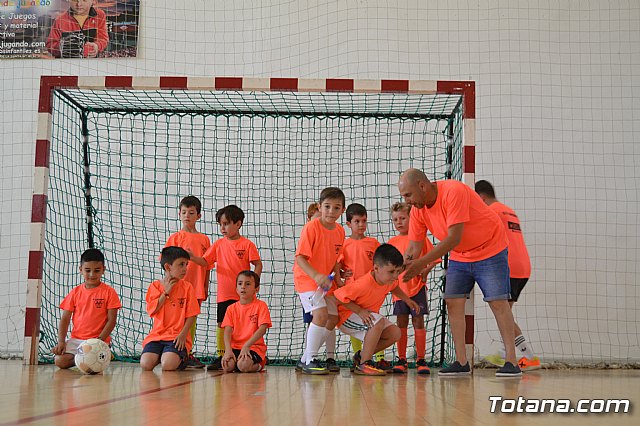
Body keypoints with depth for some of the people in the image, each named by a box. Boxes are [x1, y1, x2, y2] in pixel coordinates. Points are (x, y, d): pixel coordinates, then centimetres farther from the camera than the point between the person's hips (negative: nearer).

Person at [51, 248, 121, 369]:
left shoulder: (109, 292, -1)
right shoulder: (75, 292, 8)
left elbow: (111, 320, -4)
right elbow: (65, 319, 7)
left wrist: (100, 339, -17)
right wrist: (61, 341, -7)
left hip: (98, 340, -3)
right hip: (76, 339, 3)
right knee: (60, 361, -21)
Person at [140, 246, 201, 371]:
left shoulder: (187, 287, 3)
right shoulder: (155, 286, 7)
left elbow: (191, 315, 0)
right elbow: (152, 311, -5)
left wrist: (183, 334, -12)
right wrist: (166, 292, -6)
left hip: (177, 337, -2)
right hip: (157, 335, 2)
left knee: (168, 366, -25)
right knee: (145, 365, -19)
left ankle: (180, 358, 10)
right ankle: (159, 356, 14)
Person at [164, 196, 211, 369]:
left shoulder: (204, 239, 10)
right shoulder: (175, 237, 3)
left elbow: (207, 265, 12)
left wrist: (206, 287, 10)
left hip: (197, 287, 3)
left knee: (192, 321, 9)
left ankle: (188, 354, 16)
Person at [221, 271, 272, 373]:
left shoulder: (261, 306, -2)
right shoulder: (231, 308, 9)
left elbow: (262, 329, -11)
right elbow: (227, 331, -1)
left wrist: (246, 346, -22)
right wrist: (228, 349, -19)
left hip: (254, 346, -3)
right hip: (235, 346, 3)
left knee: (243, 366, -30)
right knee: (227, 366, -27)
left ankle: (259, 364, 4)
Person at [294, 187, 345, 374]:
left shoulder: (340, 231, 3)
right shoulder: (311, 227, -18)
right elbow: (300, 257, -22)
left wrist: (337, 278, 2)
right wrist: (316, 276, -34)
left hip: (326, 280, 8)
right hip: (306, 277, -8)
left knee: (333, 318, 8)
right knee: (321, 313, -23)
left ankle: (305, 359, 19)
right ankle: (310, 360, -13)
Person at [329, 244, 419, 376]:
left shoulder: (388, 279, -9)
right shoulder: (363, 284, -35)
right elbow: (337, 296, -31)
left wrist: (407, 300, 10)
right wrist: (360, 311, -30)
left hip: (368, 316, 9)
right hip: (346, 317, -9)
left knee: (395, 333, -3)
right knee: (379, 322, -33)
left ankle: (361, 356, 9)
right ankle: (364, 364, -23)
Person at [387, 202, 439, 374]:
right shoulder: (392, 242, 9)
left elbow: (434, 258, 2)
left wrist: (425, 270, -13)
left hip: (417, 287, -3)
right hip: (399, 287, 3)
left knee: (418, 322, 1)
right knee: (401, 323, 6)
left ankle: (421, 360, 7)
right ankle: (401, 360, 13)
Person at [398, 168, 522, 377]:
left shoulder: (453, 192, -30)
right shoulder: (418, 209, -7)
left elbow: (453, 238, -34)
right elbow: (414, 246, -3)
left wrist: (422, 263, -34)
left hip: (490, 250, -7)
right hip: (458, 256, 7)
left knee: (498, 302, -9)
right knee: (453, 301, -3)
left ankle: (511, 362, -5)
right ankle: (461, 362, 0)